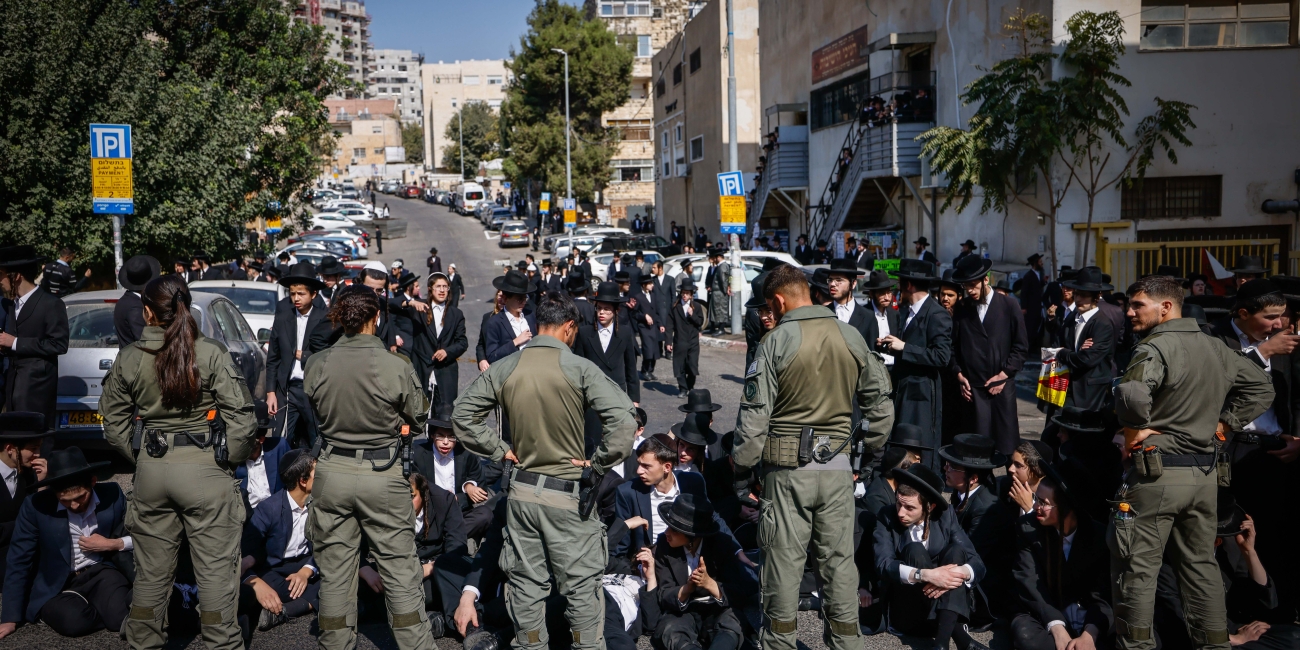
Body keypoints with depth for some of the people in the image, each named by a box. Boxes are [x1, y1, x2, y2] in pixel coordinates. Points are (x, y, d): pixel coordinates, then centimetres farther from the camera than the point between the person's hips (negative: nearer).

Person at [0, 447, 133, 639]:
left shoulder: (112, 495, -10)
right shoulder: (36, 506, -15)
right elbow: (19, 562, -7)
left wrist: (113, 544, -16)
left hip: (102, 573, 0)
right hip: (56, 587, 0)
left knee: (121, 618, -30)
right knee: (73, 620, -33)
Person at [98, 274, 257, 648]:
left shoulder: (128, 359, 0)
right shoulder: (211, 354, -11)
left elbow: (114, 424, 6)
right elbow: (240, 417, -13)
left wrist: (141, 459, 17)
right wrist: (231, 460, 2)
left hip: (151, 468, 4)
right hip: (204, 469, -4)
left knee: (151, 573, 17)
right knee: (216, 571, 4)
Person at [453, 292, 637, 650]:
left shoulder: (503, 369, 0)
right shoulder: (579, 368, -14)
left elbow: (462, 414, 6)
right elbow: (623, 419, -23)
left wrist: (500, 450, 7)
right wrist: (600, 464, -11)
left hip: (521, 490, 4)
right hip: (569, 493, -4)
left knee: (526, 583, 15)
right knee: (581, 586, 8)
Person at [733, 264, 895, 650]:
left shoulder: (775, 342, -10)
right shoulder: (852, 337, 2)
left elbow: (754, 415, -11)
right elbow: (880, 403, 7)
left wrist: (742, 471, -4)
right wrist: (871, 451, 18)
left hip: (787, 465, -3)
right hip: (837, 463, 4)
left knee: (785, 557, 8)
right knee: (839, 555, 12)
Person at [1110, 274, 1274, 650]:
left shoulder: (1155, 348, -17)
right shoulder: (1216, 348, 9)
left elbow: (1132, 396, -34)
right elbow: (1261, 388, 19)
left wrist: (1133, 432, -16)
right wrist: (1222, 425, 13)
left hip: (1157, 471, -8)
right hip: (1205, 472, 8)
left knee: (1137, 566, 3)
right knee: (1201, 564, 19)